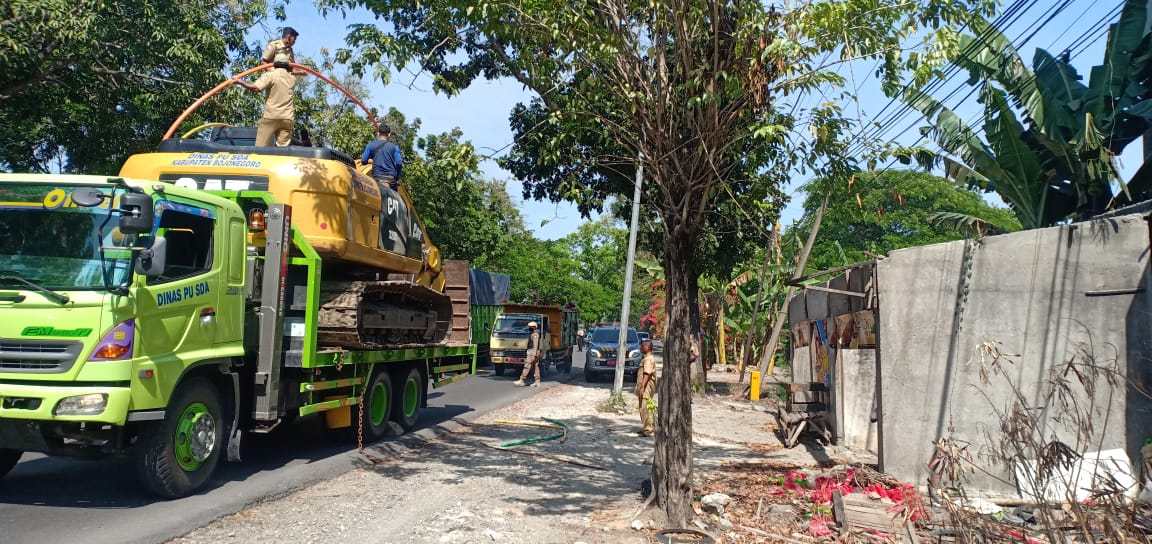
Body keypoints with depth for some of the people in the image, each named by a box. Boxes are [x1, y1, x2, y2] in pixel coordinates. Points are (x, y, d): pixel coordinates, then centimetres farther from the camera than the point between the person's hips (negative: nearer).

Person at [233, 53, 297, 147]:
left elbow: (255, 88, -12)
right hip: (288, 118, 4)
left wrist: (241, 82, -1)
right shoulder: (292, 79, 14)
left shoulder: (270, 75, -1)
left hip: (271, 116, -4)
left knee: (260, 147, 0)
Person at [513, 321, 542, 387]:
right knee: (535, 367, 8)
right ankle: (537, 382, 7)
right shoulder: (532, 334, 18)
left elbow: (535, 345, -20)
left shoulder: (535, 334, -14)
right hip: (532, 352, 10)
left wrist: (534, 355, -24)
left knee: (527, 367, -9)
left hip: (533, 353, -10)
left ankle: (521, 381, -9)